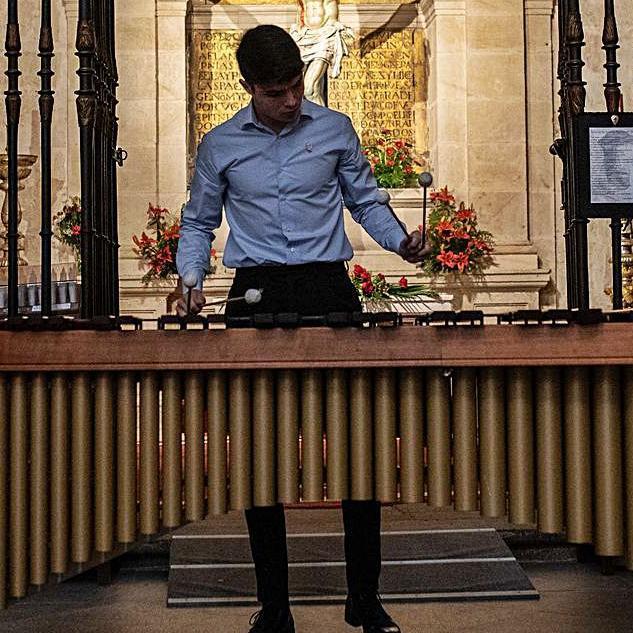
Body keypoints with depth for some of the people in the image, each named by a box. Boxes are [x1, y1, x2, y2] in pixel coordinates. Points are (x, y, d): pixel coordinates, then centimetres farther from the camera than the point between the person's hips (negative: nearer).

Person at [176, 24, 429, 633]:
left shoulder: (334, 129, 7)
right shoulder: (219, 146, 8)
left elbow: (365, 202, 16)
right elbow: (197, 223, 17)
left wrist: (400, 240, -3)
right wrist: (191, 281, 0)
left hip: (328, 288, 0)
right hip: (256, 296, 1)